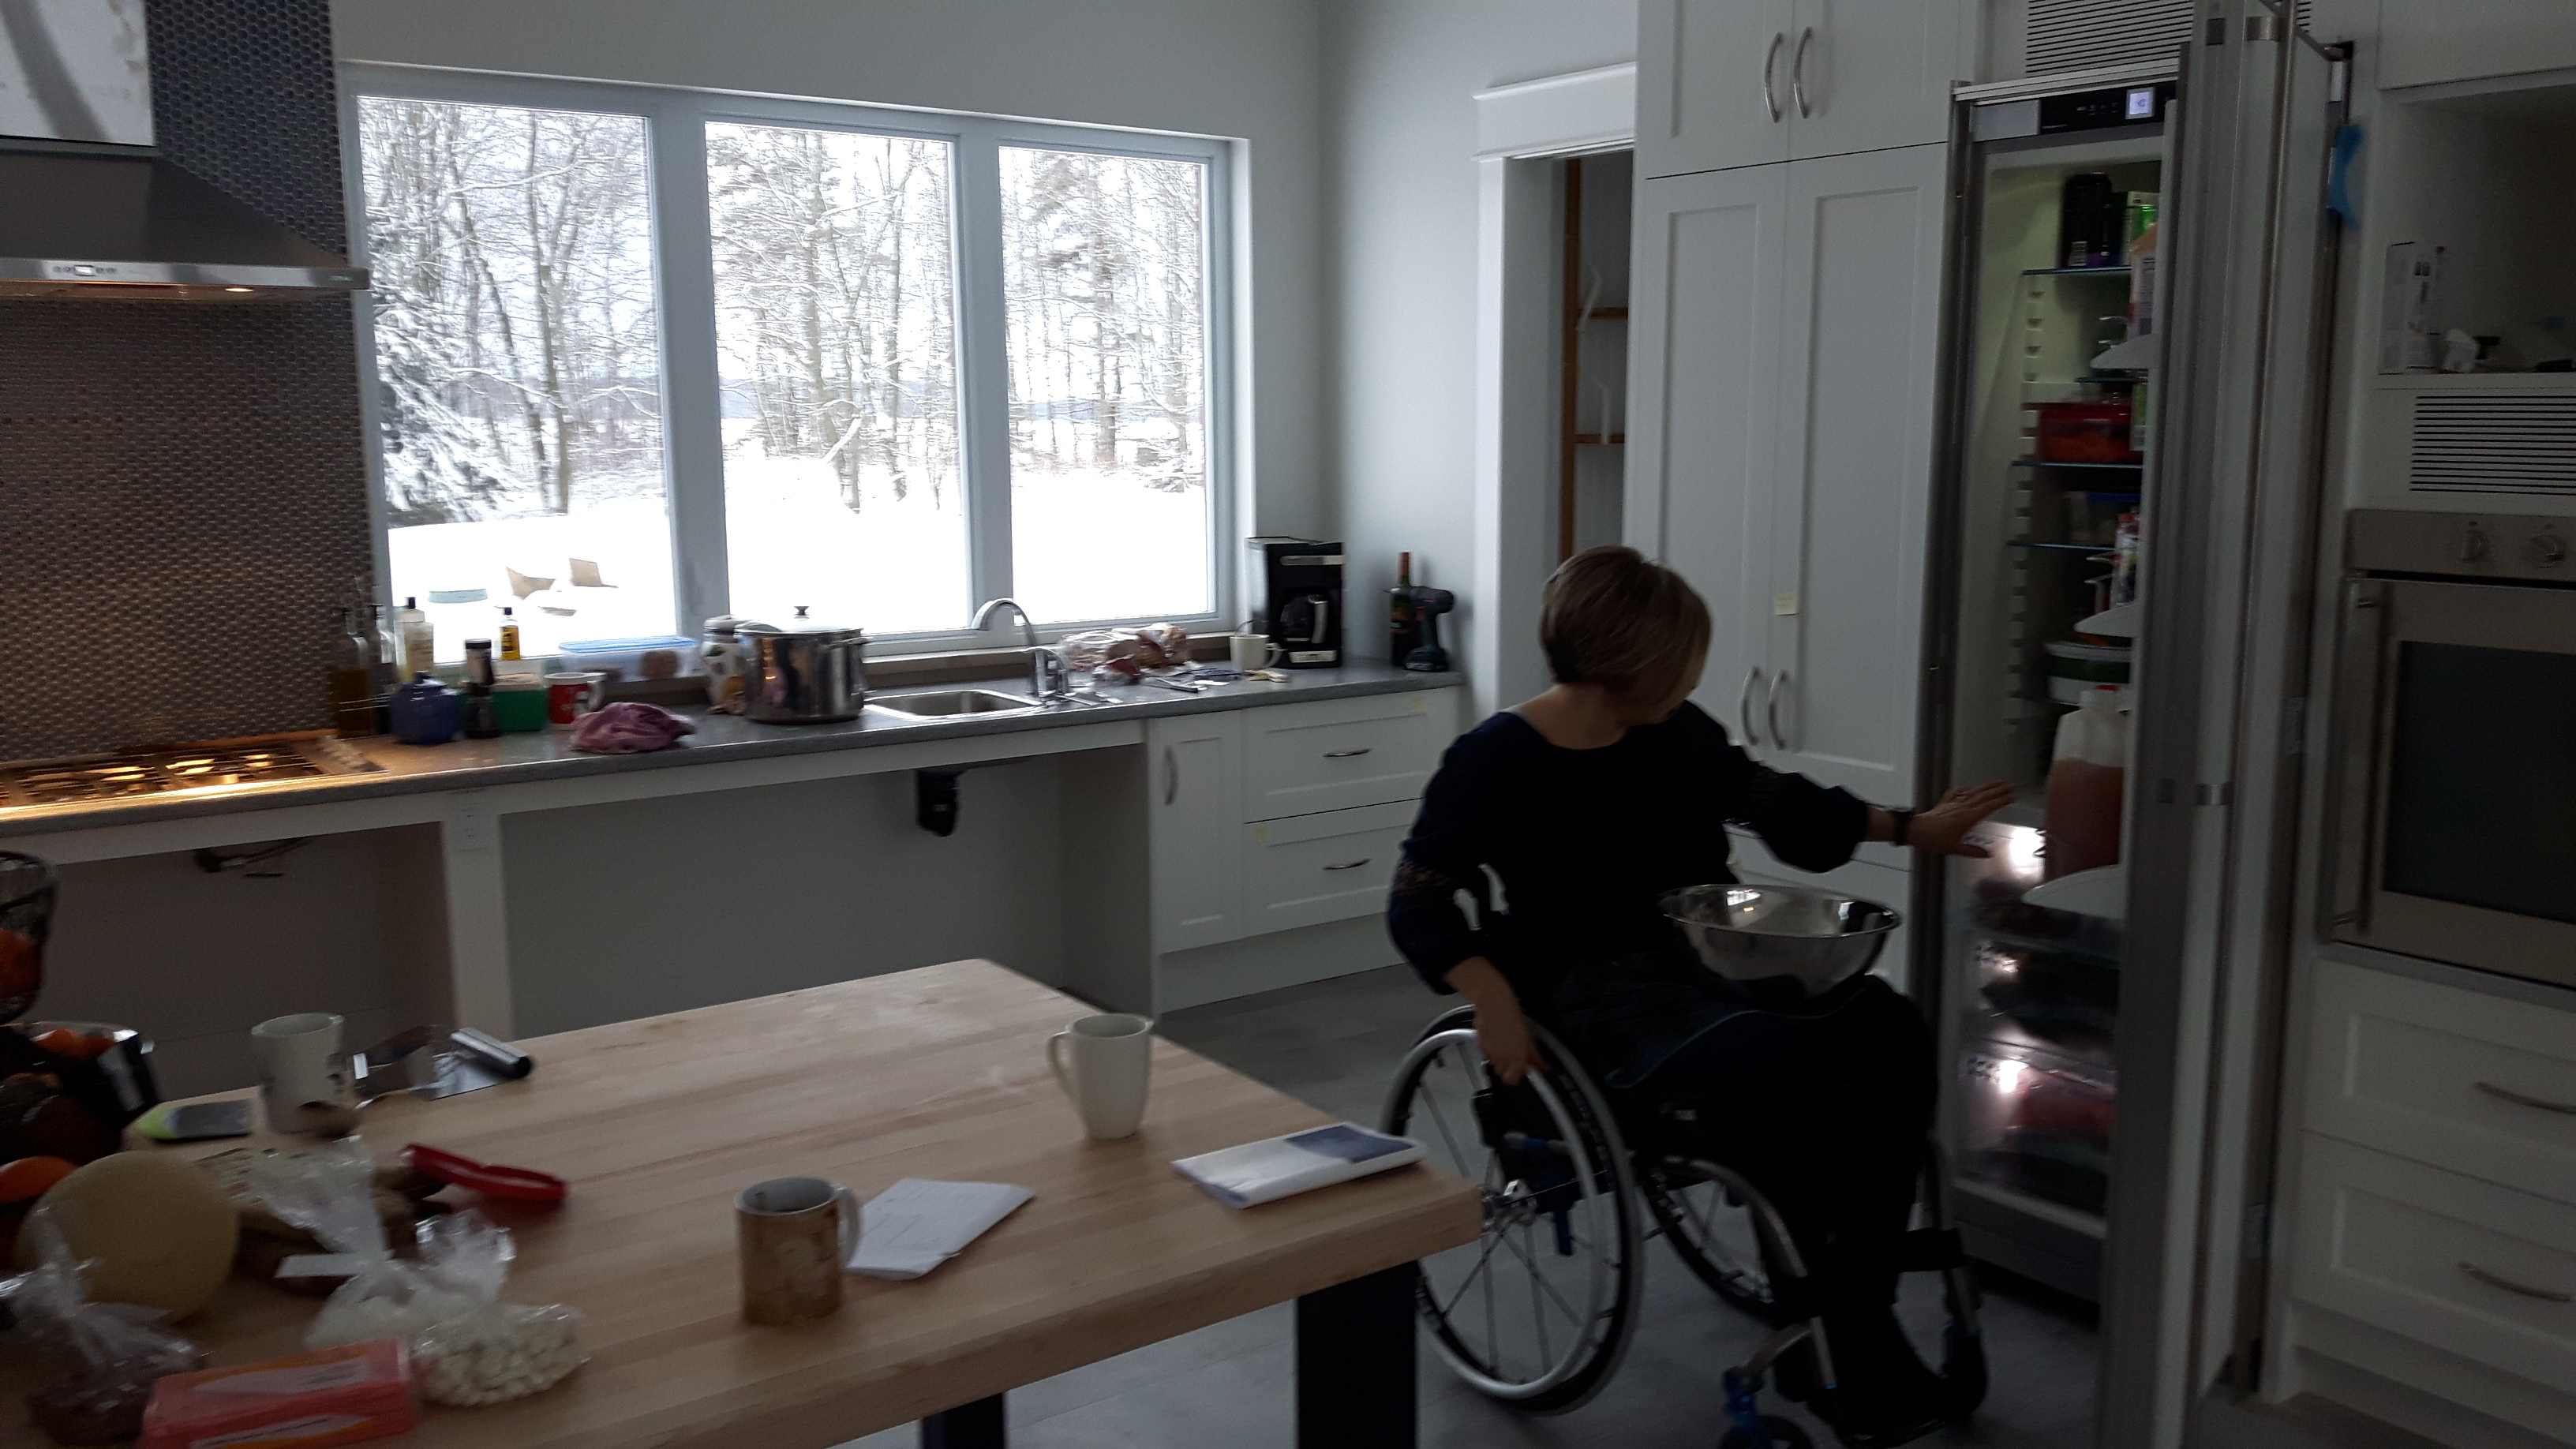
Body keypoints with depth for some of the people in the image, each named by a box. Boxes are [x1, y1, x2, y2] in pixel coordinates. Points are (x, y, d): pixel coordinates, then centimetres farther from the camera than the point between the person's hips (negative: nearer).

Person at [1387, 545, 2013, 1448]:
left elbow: (1771, 799, 26)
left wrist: (1911, 829, 27)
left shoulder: (1677, 733, 9)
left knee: (1890, 1035, -22)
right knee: (1791, 1072, -33)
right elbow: (1418, 905, -7)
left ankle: (1836, 1328, -12)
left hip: (1716, 961, 6)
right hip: (1601, 992, -6)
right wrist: (1490, 993, -24)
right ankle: (1857, 1365, -16)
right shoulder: (1495, 761, -6)